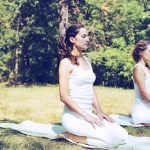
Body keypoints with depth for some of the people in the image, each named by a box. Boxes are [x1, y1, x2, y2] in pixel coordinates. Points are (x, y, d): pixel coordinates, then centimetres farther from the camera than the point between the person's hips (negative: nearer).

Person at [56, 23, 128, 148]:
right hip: (73, 117, -8)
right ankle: (70, 136, -4)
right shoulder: (66, 62, -10)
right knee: (113, 139, -22)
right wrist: (86, 116, -19)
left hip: (88, 115, 8)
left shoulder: (87, 61, 13)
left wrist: (99, 112, 5)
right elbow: (64, 96, -16)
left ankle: (76, 134, 6)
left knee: (123, 136, -2)